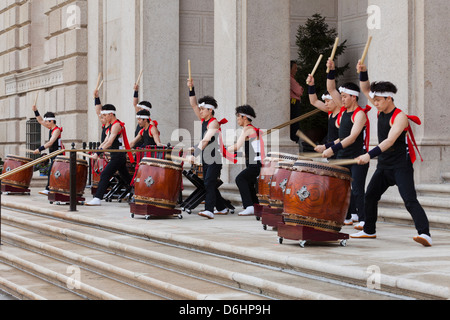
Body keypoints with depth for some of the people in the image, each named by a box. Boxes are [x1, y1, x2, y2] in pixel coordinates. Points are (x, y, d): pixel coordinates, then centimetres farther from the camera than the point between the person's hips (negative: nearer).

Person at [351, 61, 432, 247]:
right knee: (370, 196, 13)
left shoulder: (400, 117, -18)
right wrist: (363, 72, -4)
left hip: (401, 166, -9)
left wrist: (370, 155, -40)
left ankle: (425, 234, -28)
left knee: (410, 200, -19)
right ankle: (369, 231, 27)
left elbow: (390, 141, -30)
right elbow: (365, 90, 14)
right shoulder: (381, 110, 6)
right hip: (384, 165, 9)